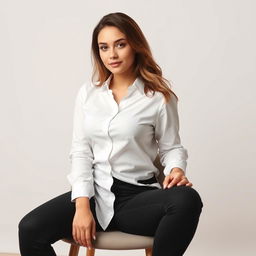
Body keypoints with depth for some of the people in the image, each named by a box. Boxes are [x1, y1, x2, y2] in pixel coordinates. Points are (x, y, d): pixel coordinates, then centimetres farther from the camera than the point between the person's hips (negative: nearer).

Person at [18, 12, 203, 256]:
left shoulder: (159, 97, 0)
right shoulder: (87, 93, 9)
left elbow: (171, 147, 7)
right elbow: (80, 151, 5)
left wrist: (176, 169, -17)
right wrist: (82, 205, -8)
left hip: (137, 196, -2)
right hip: (94, 192, 2)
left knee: (187, 199, -35)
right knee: (30, 229, -22)